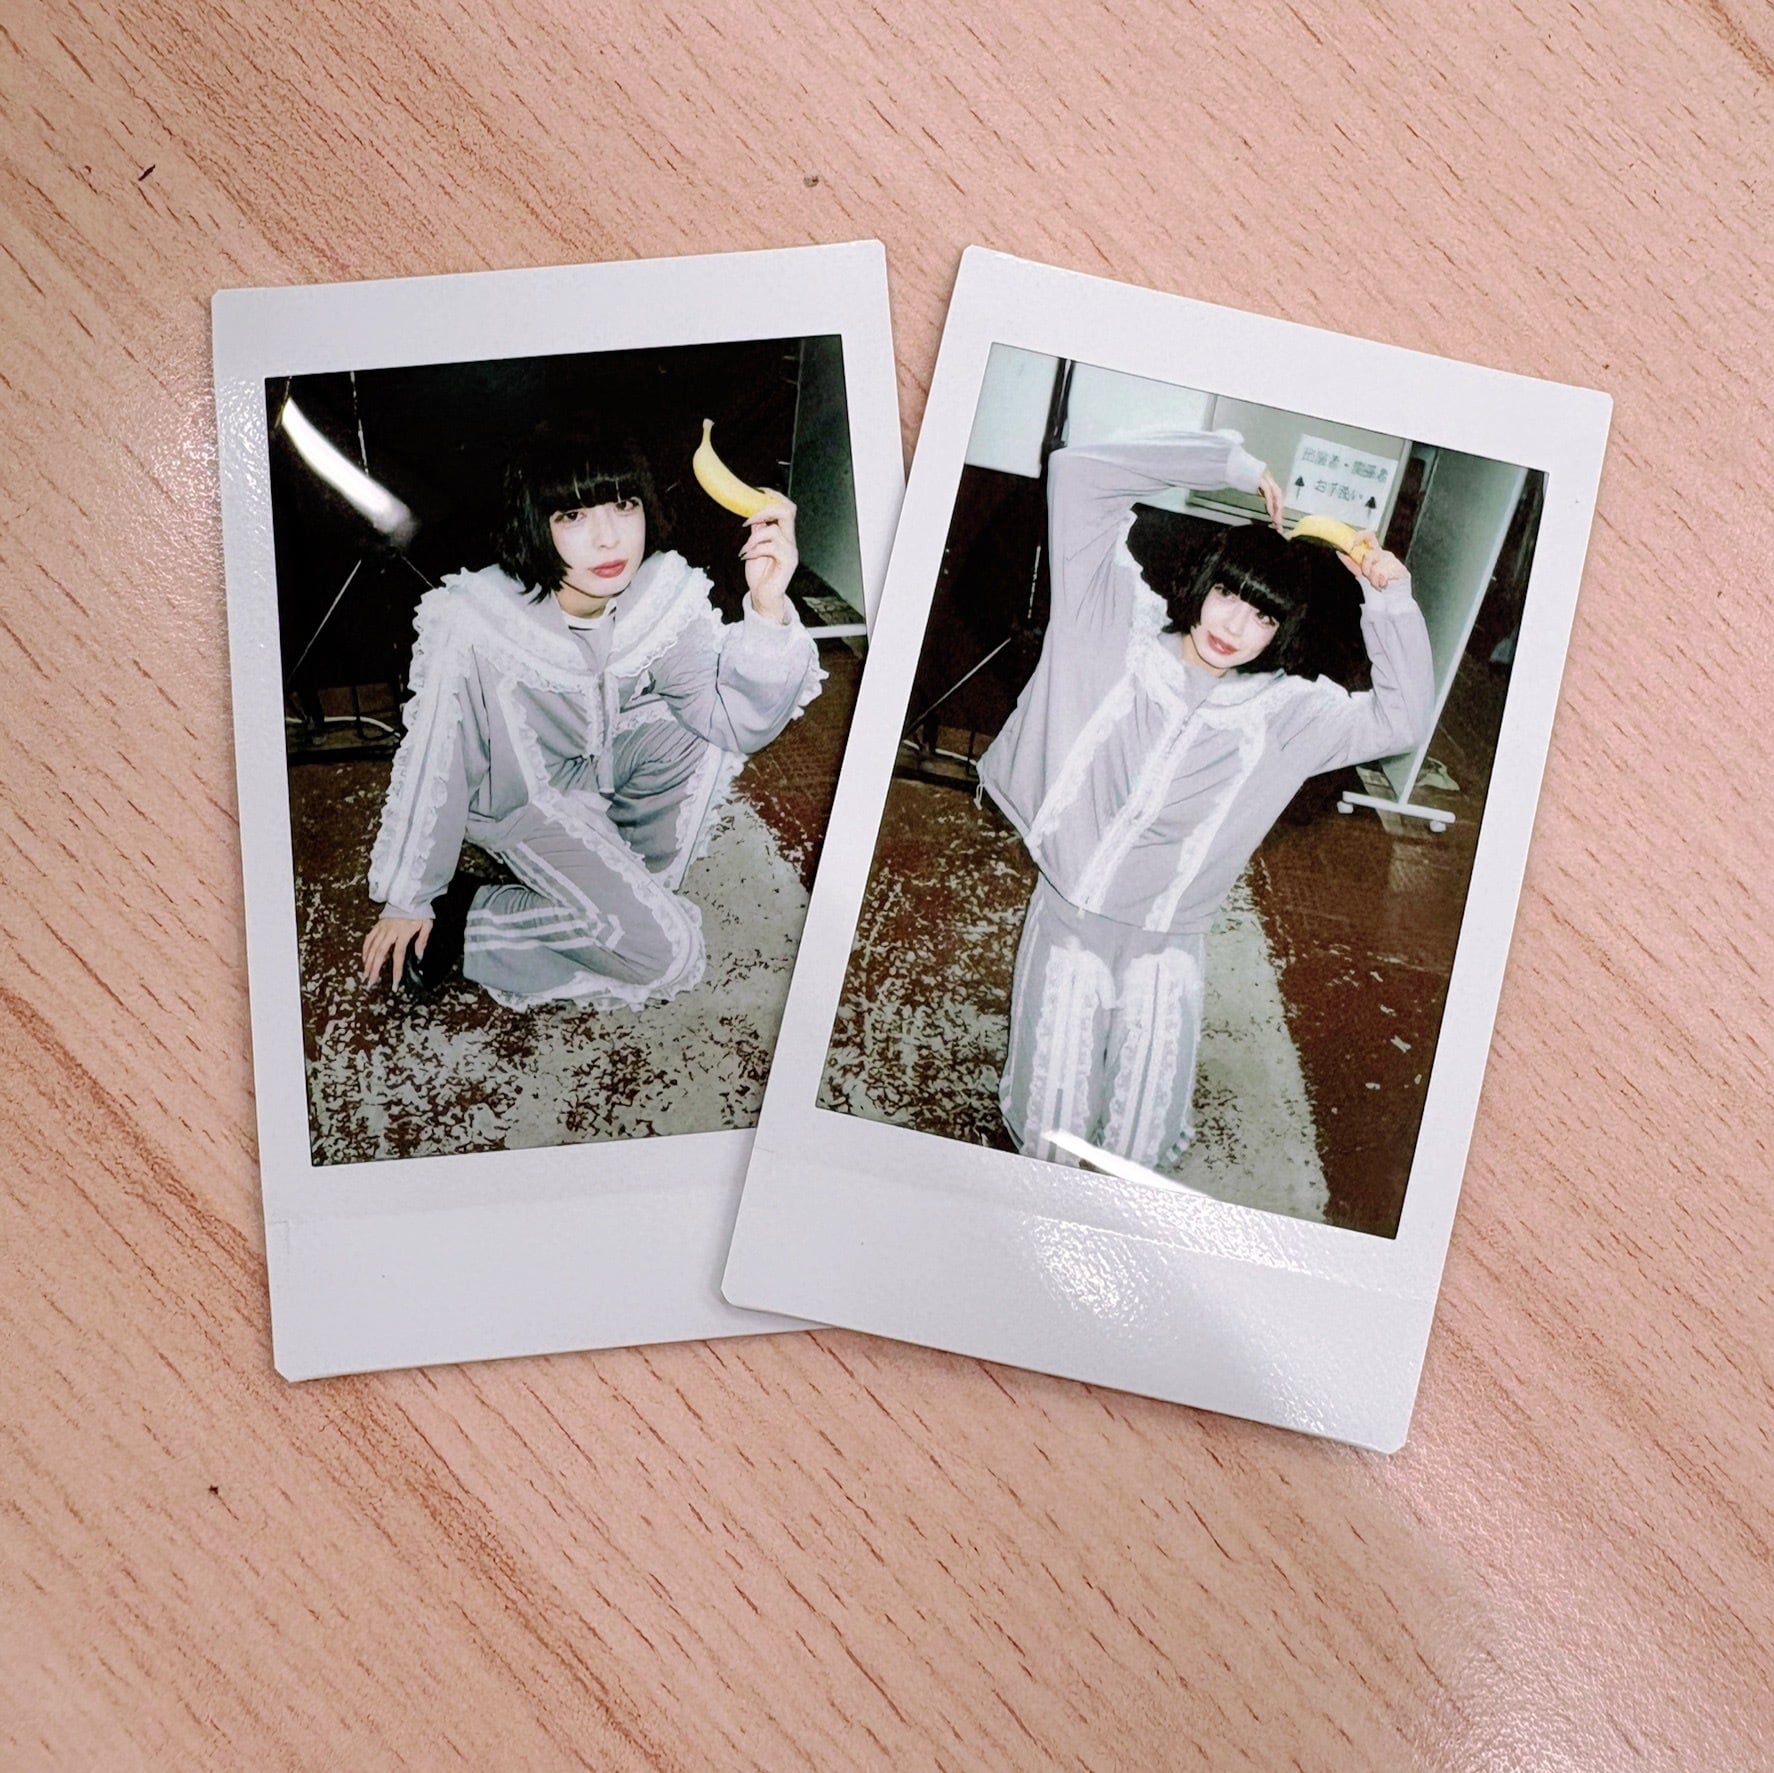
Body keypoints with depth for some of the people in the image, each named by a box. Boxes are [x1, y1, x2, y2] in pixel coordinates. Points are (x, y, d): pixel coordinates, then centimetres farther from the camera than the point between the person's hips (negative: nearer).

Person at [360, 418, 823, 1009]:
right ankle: (463, 915, -4)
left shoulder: (666, 593, -21)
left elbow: (741, 723, -28)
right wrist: (408, 899, -10)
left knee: (709, 724, -24)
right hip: (516, 794, -5)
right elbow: (433, 763, -20)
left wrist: (768, 607, -44)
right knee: (665, 950, -19)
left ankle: (628, 880, -3)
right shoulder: (473, 623, -32)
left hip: (602, 762, 5)